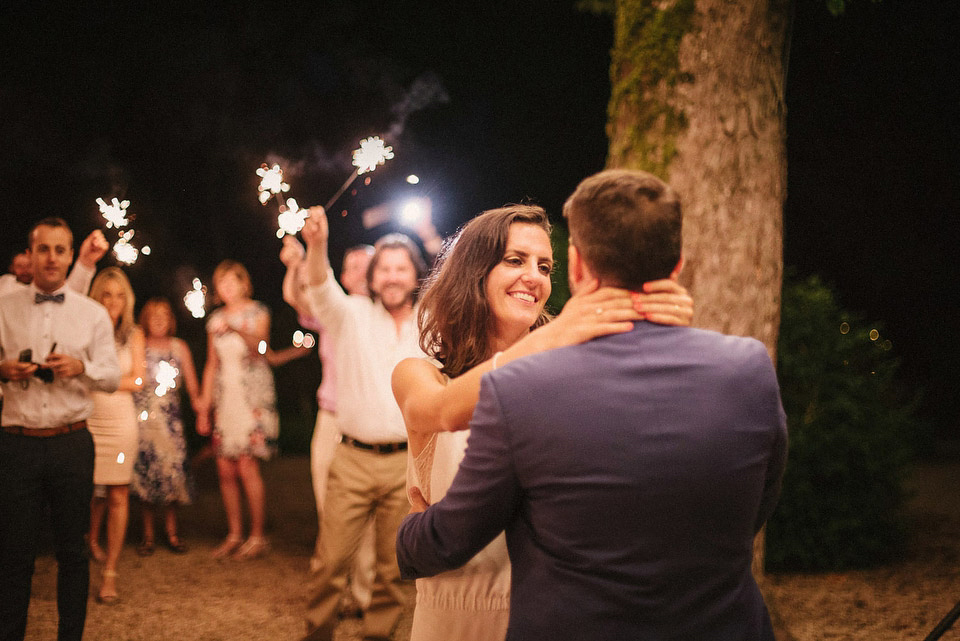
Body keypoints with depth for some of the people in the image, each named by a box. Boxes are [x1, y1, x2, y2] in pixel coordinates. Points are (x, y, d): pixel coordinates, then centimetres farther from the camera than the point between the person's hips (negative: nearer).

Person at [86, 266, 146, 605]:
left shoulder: (133, 335, 8)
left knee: (118, 495, -2)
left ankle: (109, 573, 4)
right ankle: (92, 541, 35)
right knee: (91, 491, 2)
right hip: (85, 420, -1)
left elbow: (137, 380, 4)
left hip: (120, 421, 1)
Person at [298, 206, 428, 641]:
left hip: (407, 462, 1)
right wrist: (317, 245, -36)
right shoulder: (352, 316, 3)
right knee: (334, 558, -1)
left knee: (393, 562, 7)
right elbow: (321, 291, -16)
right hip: (354, 458, -1)